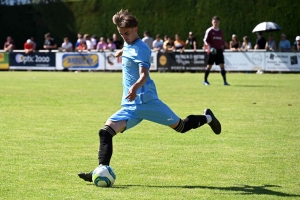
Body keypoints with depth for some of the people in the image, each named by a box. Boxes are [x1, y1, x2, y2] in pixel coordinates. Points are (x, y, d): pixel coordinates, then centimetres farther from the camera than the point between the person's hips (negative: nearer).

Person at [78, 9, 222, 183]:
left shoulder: (140, 49, -11)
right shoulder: (127, 46, 14)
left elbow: (144, 75, -26)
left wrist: (135, 87, -44)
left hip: (145, 100, -8)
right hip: (130, 106, 8)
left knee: (180, 126, 1)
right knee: (106, 131, -11)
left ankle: (207, 118, 30)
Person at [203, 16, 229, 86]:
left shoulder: (220, 31, 12)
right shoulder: (209, 31, -2)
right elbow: (205, 40, -5)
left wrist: (222, 48, 10)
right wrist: (210, 47, -17)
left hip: (219, 50, 4)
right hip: (212, 51, -4)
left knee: (222, 65, -5)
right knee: (209, 65, 1)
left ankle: (225, 81, -6)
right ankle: (205, 80, 14)